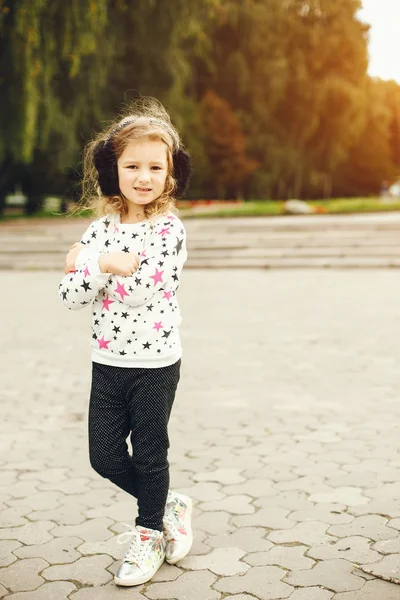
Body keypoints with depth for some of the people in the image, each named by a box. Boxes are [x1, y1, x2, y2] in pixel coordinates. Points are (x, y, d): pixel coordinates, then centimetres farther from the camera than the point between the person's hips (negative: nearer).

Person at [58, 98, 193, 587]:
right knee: (105, 456, 9)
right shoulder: (100, 230, 1)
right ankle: (169, 506, 32)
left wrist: (92, 262, -16)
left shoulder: (169, 230, -11)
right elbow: (70, 296, -7)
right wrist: (108, 266, -21)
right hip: (107, 360, 5)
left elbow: (143, 289, -25)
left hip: (155, 363, -5)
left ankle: (149, 535, 32)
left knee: (149, 455, 9)